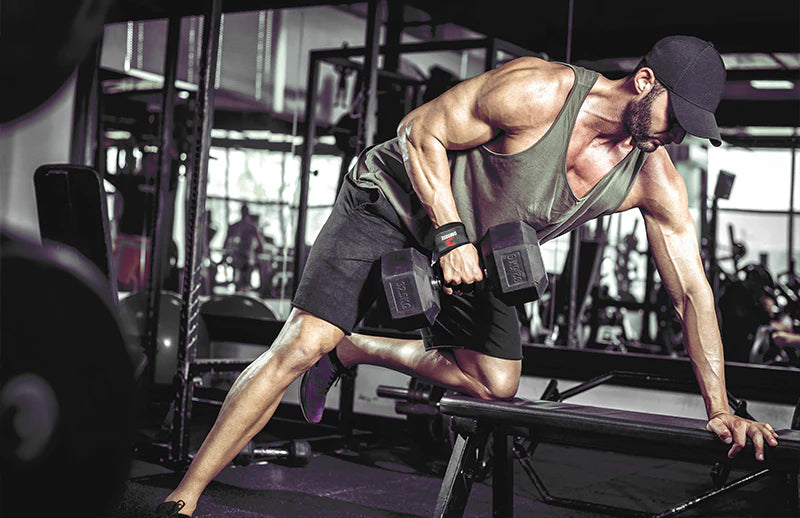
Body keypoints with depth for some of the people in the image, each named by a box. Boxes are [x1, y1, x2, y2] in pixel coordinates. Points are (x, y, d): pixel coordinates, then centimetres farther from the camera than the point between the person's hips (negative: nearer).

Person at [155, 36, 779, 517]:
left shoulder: (655, 180, -14)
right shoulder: (537, 92, -30)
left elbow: (692, 288, -10)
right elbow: (420, 132, -20)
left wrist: (720, 409, -12)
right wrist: (450, 235, -27)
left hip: (476, 246, 6)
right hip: (397, 201, -6)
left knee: (497, 384, -2)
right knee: (302, 346, -16)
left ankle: (354, 351, 14)